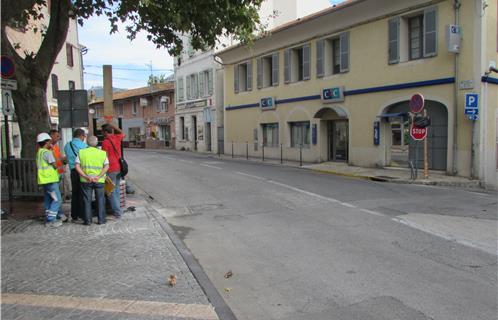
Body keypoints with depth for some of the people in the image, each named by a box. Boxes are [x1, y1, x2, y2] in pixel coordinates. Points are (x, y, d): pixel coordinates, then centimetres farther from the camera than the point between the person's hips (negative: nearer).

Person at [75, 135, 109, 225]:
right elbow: (106, 166, -9)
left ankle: (87, 220, 12)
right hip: (99, 181, 0)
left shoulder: (81, 152, 2)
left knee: (87, 200, 8)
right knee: (100, 199, 10)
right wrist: (98, 176, -14)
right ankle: (101, 219, 13)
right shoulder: (102, 153, 1)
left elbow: (77, 166, -6)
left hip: (86, 181, 0)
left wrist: (86, 176, -12)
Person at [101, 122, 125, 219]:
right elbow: (122, 134, 31)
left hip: (111, 169, -8)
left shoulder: (105, 142, -14)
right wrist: (113, 126, 25)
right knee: (116, 190, 18)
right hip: (119, 167, 8)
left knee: (111, 192, -2)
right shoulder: (117, 138, 6)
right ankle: (117, 209, 23)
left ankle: (117, 213, -2)